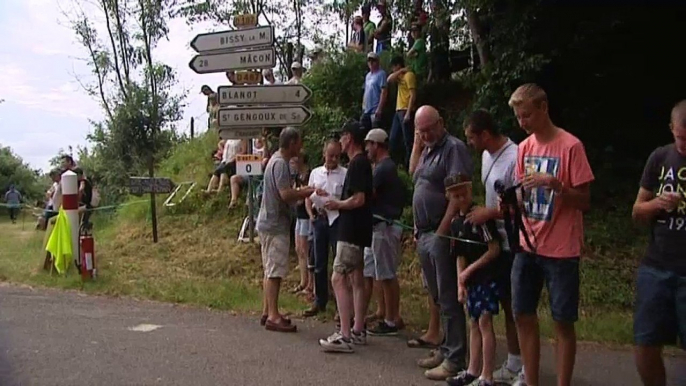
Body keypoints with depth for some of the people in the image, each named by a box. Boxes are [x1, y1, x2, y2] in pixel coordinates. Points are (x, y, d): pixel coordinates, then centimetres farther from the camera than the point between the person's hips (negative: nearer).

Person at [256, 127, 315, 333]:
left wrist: (302, 191, 11)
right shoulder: (280, 163, -17)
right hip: (275, 225, -10)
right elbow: (286, 194, -25)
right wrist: (309, 192, -13)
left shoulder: (276, 160, 15)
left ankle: (269, 313, 21)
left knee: (270, 271, 14)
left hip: (268, 223, 10)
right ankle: (273, 316, -2)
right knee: (275, 272, -7)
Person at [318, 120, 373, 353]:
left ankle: (345, 336, -12)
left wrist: (338, 205, -7)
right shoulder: (361, 163, 16)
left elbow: (358, 199, -22)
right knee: (356, 279, 13)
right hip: (356, 230, 11)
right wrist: (336, 201, 13)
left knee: (339, 278, -12)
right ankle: (358, 331, 20)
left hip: (351, 230, -11)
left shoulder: (358, 163, -15)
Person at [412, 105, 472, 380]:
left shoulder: (454, 148, -9)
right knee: (438, 297, 15)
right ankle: (446, 349, 25)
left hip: (441, 235, -9)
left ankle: (455, 359, 3)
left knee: (448, 299, -4)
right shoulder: (427, 152, 19)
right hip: (425, 235, 9)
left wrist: (442, 232, -20)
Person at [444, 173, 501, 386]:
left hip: (488, 276, -7)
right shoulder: (455, 222, 7)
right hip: (471, 280, 7)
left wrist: (470, 270, -11)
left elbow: (494, 249, -15)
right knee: (474, 323, 14)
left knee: (485, 322, -8)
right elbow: (460, 257, 10)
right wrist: (460, 283, 2)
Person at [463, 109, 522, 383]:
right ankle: (514, 364, 27)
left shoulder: (514, 157, -20)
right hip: (495, 241, 9)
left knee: (515, 306, 0)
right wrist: (482, 212, 8)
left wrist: (489, 213, -19)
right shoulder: (487, 155, 10)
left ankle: (520, 367, 13)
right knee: (506, 304, 15)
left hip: (511, 244, -9)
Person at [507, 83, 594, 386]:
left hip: (561, 250, -6)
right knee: (523, 316, 9)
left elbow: (584, 202, -10)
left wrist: (554, 183, -25)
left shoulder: (570, 146, -10)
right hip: (527, 247, 6)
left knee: (563, 322, 3)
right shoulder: (524, 147, 8)